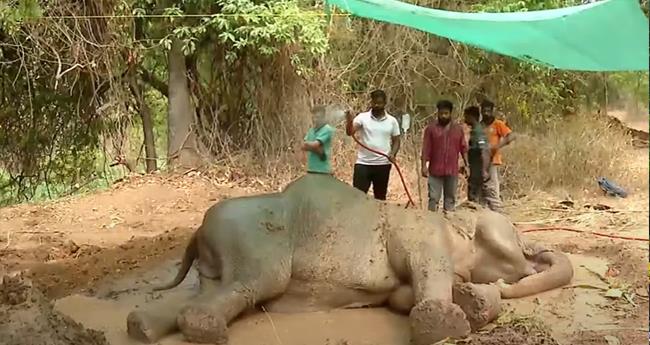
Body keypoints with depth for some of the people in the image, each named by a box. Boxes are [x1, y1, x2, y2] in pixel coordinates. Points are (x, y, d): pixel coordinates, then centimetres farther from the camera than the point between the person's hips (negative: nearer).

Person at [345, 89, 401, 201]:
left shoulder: (392, 121, 4)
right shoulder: (362, 117, -2)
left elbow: (396, 140, 9)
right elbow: (350, 132, -16)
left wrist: (393, 154, -10)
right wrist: (349, 122, -37)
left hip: (383, 164, 2)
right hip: (363, 163, -2)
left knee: (380, 197, 11)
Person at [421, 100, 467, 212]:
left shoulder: (458, 129, 8)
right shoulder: (431, 128, 0)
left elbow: (463, 148, 9)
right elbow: (426, 149, -2)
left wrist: (466, 165, 3)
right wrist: (424, 166, -8)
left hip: (452, 170, 2)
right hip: (435, 170, -2)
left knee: (450, 198, 8)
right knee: (433, 198, -2)